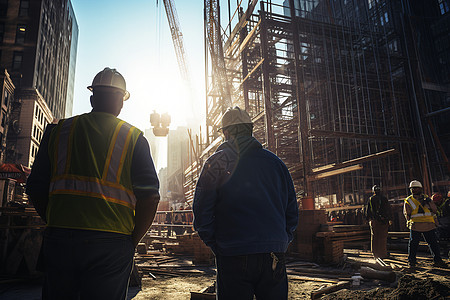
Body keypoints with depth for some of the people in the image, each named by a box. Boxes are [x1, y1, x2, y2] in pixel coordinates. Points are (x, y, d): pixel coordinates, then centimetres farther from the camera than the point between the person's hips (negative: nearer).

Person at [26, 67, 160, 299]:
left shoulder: (58, 130, 9)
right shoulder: (134, 137, 2)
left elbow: (35, 189, 9)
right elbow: (150, 197, -6)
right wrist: (132, 240, 5)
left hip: (59, 239, 3)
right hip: (111, 243, -2)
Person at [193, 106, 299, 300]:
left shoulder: (216, 163, -3)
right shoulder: (275, 162, 8)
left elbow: (202, 212, -6)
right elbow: (292, 213, 11)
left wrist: (216, 245, 3)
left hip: (234, 257, -3)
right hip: (274, 258, 3)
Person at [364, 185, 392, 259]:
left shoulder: (370, 199, 2)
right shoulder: (384, 199, -1)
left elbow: (367, 210, 5)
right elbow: (388, 209, 1)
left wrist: (368, 219, 14)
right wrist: (390, 219, 8)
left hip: (374, 220, 1)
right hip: (383, 221, -1)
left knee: (374, 237, 9)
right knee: (383, 237, 4)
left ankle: (375, 253, 13)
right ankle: (383, 254, 7)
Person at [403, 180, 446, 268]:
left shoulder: (426, 198, 12)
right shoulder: (408, 201, 4)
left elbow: (434, 210, 5)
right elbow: (407, 213, 2)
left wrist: (429, 202, -9)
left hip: (429, 225, 3)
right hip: (415, 226, -2)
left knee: (433, 243, 7)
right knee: (413, 244, 0)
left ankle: (437, 260, 20)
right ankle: (411, 261, 11)